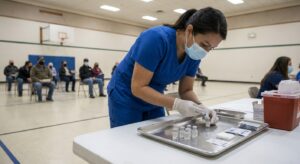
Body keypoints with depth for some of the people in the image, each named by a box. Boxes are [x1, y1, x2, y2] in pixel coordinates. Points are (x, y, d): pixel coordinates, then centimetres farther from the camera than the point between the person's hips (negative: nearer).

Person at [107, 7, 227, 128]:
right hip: (125, 99, -5)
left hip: (153, 102, 6)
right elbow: (138, 88, -29)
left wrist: (200, 107, -22)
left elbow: (186, 90, -2)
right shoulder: (157, 38, -30)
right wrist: (177, 104, -35)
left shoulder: (194, 56, -11)